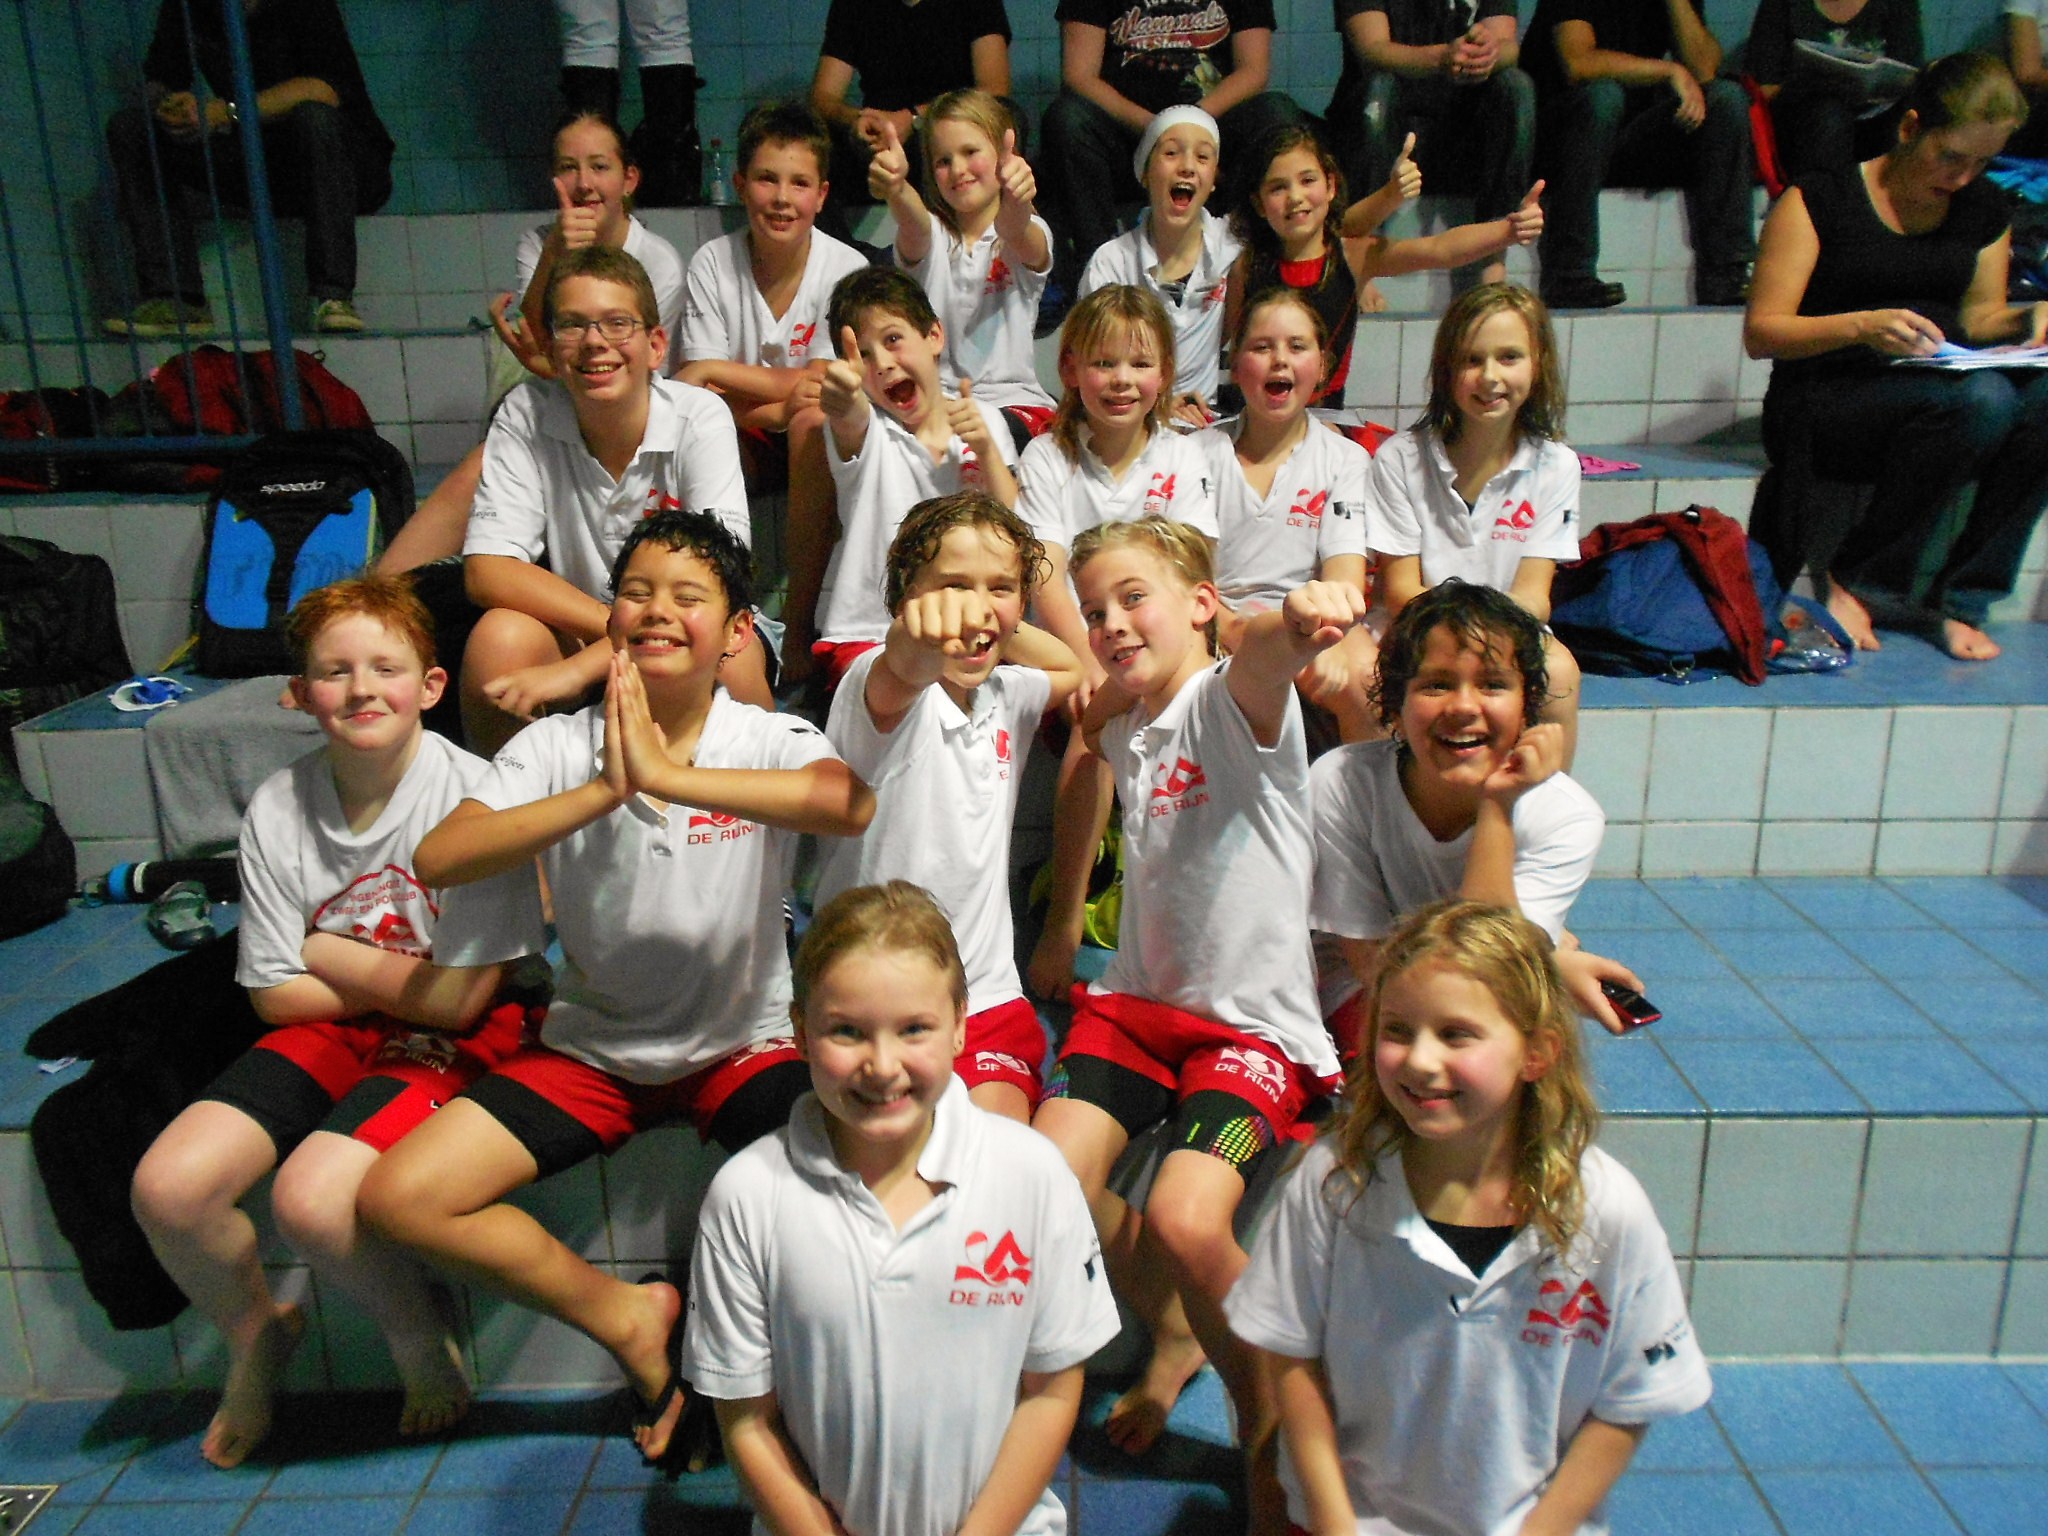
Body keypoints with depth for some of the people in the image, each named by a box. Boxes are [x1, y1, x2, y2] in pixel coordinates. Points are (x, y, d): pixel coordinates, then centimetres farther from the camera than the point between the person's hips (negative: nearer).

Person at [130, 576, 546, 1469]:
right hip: (333, 1032, 5)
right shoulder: (277, 810, -3)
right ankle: (256, 1333, 22)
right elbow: (277, 994, 0)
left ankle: (424, 1338, 6)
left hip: (452, 1043, -5)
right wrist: (402, 982, -11)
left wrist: (332, 955, -6)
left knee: (313, 1195, -26)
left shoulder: (470, 794, -17)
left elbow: (459, 999, -17)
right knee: (167, 1186, -12)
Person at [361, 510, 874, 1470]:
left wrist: (668, 776, -35)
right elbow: (438, 861, -19)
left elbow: (849, 804, -34)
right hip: (593, 1044, 3)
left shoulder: (769, 742, -10)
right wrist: (604, 790, -28)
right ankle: (629, 1319, 9)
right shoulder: (559, 746, -4)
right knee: (397, 1196, -12)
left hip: (742, 1044, -2)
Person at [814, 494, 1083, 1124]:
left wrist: (1003, 626, 10)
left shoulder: (1005, 697, 6)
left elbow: (1072, 669, 28)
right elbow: (899, 677, -40)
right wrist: (918, 638, -63)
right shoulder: (879, 684, -14)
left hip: (986, 996, 4)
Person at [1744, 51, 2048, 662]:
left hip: (1939, 395, 6)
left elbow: (1978, 318, 23)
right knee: (1981, 398, -34)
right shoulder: (1820, 200, -3)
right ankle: (1848, 574, -16)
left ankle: (1957, 599, -16)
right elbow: (1760, 332, -8)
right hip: (1821, 408, -5)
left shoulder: (1984, 209, 15)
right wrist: (1862, 326, -23)